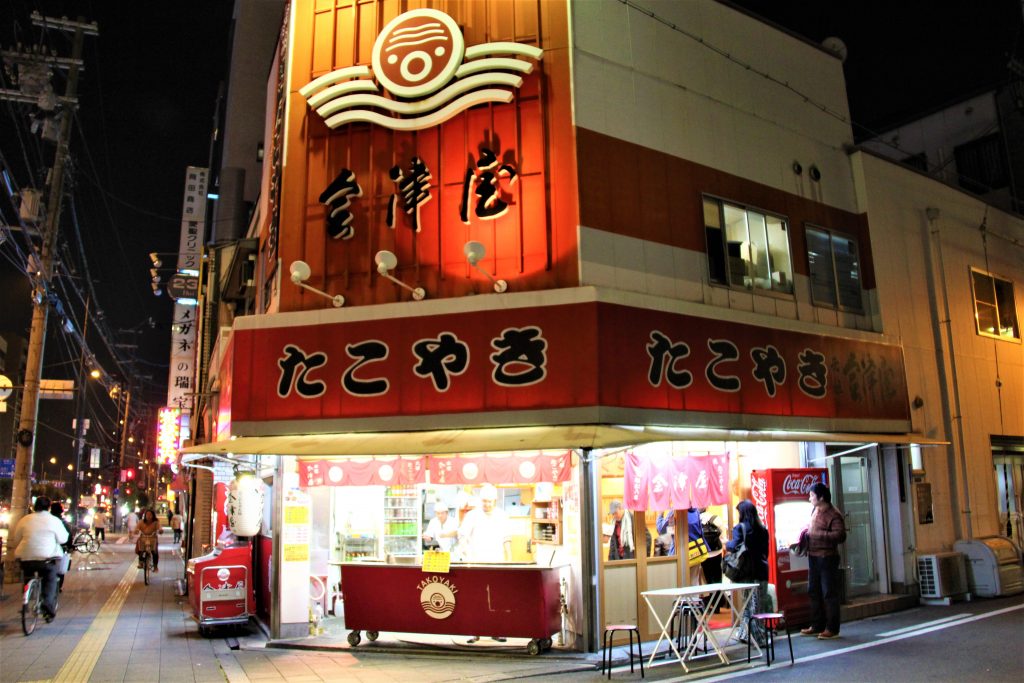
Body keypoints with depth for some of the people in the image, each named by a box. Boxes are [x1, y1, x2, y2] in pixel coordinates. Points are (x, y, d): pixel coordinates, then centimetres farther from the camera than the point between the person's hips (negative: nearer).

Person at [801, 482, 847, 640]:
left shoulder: (833, 515, -17)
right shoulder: (815, 510, 10)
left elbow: (840, 535, -26)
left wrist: (817, 534, -25)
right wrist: (806, 533, 6)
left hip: (827, 557, -9)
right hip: (813, 556, 9)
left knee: (829, 593, 0)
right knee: (814, 592, 15)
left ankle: (832, 629, 11)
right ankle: (817, 626, 26)